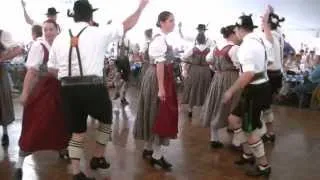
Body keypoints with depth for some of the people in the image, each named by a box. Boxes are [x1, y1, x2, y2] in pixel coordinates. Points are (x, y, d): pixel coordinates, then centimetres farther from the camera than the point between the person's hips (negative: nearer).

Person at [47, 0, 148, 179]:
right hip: (93, 88, -3)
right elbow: (127, 25, 4)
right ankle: (98, 158, 33)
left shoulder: (60, 38, 8)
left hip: (68, 90, 4)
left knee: (77, 132, 17)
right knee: (106, 121, 25)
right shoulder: (100, 32, -2)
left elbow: (52, 68, 11)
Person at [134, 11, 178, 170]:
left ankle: (148, 149, 27)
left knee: (155, 114, 16)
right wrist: (161, 88, -27)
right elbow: (160, 64, -23)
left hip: (157, 77, 10)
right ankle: (157, 155, 3)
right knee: (160, 114, -5)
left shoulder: (161, 38, 15)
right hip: (157, 78, -10)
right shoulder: (160, 39, -16)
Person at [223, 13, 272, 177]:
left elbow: (249, 74, -31)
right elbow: (269, 45, 36)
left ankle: (264, 166, 20)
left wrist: (231, 91, -23)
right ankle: (248, 154, 31)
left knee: (250, 129, 3)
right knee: (234, 118, 18)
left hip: (255, 90, -10)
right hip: (261, 86, 10)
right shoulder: (260, 39, 8)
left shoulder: (247, 45, -21)